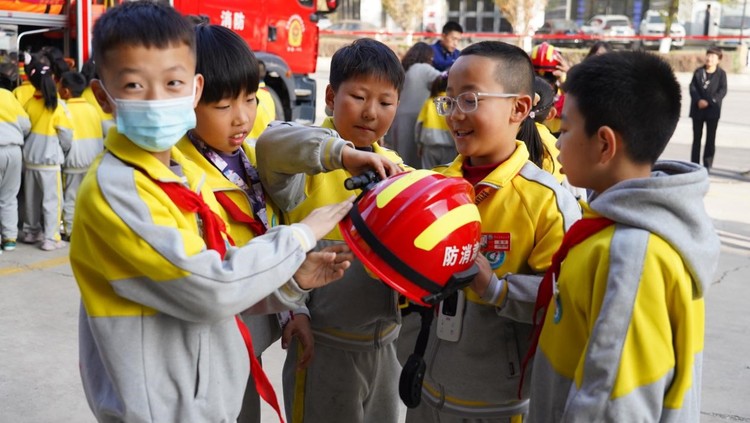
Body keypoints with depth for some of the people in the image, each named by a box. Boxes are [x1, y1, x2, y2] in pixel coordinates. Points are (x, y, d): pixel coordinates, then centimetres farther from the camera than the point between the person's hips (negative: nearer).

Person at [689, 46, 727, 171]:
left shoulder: (721, 73, -1)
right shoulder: (698, 71, 5)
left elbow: (722, 90, -8)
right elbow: (692, 87, -1)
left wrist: (709, 102, -18)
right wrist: (698, 100, -17)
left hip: (713, 110, -2)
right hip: (698, 109, 2)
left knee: (710, 138, 1)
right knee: (697, 137, 7)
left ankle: (708, 165, 6)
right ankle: (694, 164, 12)